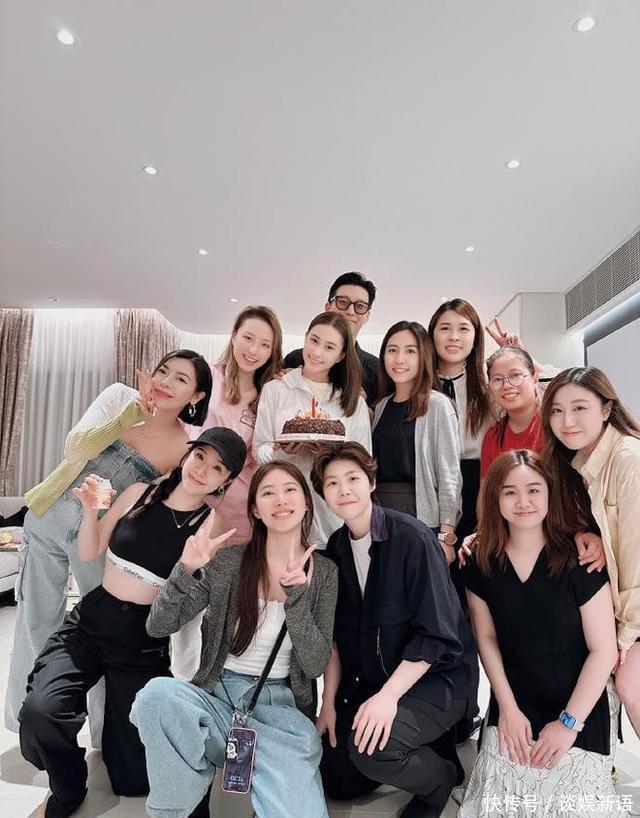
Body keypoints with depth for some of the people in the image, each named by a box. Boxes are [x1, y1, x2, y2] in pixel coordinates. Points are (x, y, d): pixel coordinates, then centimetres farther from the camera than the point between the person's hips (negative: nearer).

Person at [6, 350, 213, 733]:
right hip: (49, 515, 2)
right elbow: (75, 448, -18)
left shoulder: (186, 447, -11)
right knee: (36, 621, 14)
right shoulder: (120, 396, -9)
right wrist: (132, 414, -27)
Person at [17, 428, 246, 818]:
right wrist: (90, 510, -9)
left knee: (133, 779, 0)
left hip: (144, 640, -1)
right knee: (40, 709, -25)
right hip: (90, 621, 2)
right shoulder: (139, 494, -1)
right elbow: (89, 553, 8)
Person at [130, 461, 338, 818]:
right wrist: (187, 570, -20)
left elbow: (315, 665, -6)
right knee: (158, 693, -31)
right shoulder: (228, 561, -1)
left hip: (281, 705, 0)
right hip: (219, 695, 1)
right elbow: (158, 627, -3)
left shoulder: (324, 572, 1)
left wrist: (296, 595, -20)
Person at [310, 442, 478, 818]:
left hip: (437, 678, -6)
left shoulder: (411, 537, -21)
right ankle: (420, 740, 25)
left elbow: (437, 634, -22)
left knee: (370, 750, -28)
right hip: (372, 681, 7)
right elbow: (339, 634, 5)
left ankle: (441, 777, 4)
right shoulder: (337, 547, 0)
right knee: (339, 781, 7)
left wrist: (388, 695, -26)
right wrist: (329, 703, 1)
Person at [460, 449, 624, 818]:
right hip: (513, 709, 2)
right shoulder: (482, 564, -9)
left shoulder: (578, 559, -19)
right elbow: (488, 639, 2)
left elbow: (603, 651, -15)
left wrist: (569, 722, -13)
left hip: (580, 710, -2)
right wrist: (508, 709, -4)